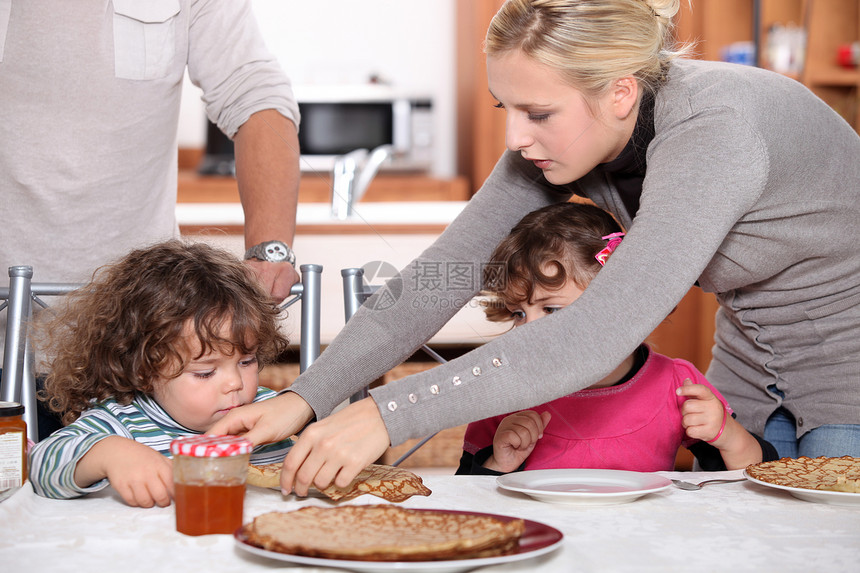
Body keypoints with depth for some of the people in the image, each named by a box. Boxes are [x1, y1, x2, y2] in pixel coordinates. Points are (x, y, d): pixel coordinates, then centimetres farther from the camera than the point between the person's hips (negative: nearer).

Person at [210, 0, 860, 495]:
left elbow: (596, 336, -44)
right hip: (748, 384, 6)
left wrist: (389, 413, -46)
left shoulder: (713, 130, -36)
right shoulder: (561, 131, -13)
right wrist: (307, 397, -23)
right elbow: (443, 273, -12)